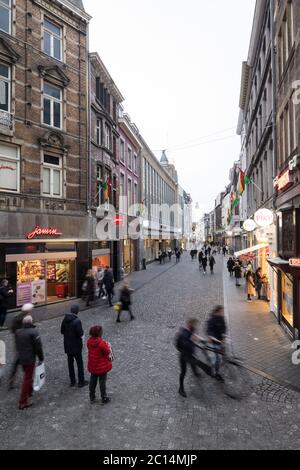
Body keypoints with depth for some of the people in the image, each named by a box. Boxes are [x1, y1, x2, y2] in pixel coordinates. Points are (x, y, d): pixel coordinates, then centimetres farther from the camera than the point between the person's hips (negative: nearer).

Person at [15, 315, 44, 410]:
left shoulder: (18, 332, 1)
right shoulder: (33, 332, -20)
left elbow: (17, 345, 11)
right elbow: (38, 347, -17)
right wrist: (41, 358, -5)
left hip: (21, 358, 7)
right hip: (30, 359, -7)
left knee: (27, 375, 27)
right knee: (27, 379, 2)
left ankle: (29, 392, 45)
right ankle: (23, 402, 8)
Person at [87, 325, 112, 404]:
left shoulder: (89, 341, -9)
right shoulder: (102, 343, -30)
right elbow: (108, 352, -20)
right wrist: (108, 345, -2)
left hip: (92, 366, 6)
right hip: (102, 366, -6)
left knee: (93, 381, 20)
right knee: (102, 381, 9)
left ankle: (92, 398, 34)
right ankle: (104, 399, 23)